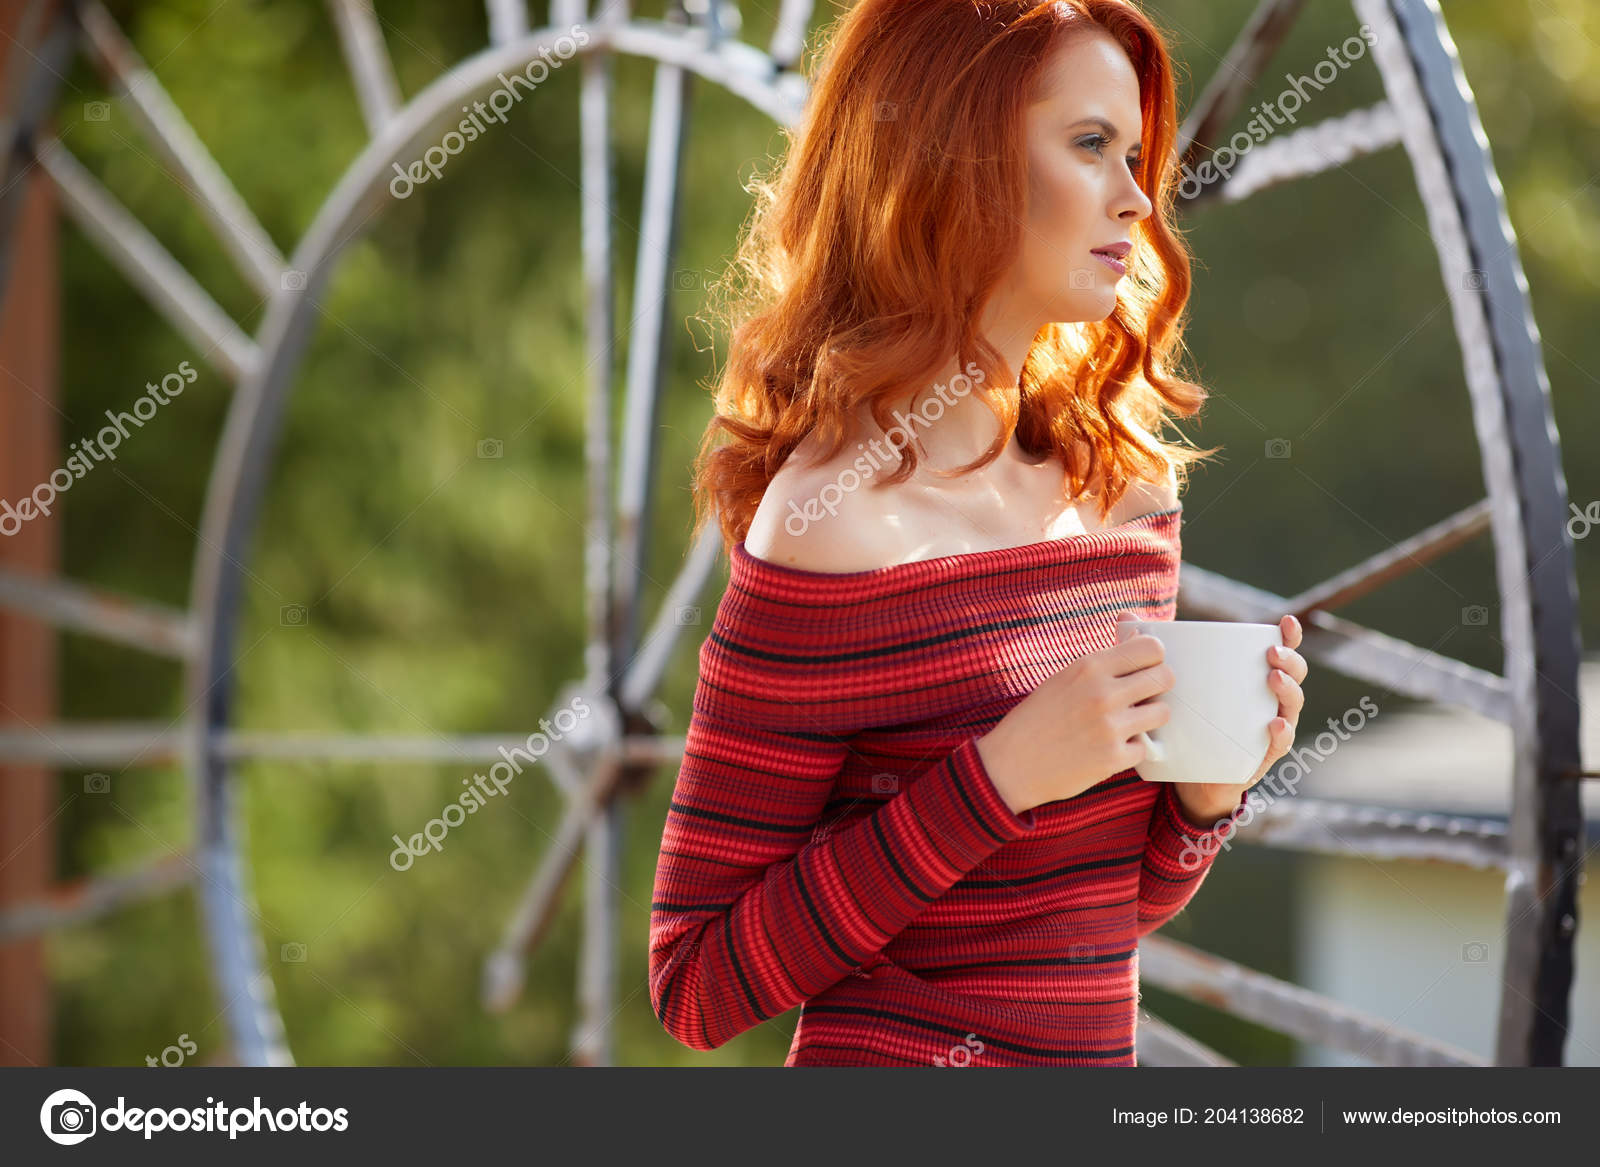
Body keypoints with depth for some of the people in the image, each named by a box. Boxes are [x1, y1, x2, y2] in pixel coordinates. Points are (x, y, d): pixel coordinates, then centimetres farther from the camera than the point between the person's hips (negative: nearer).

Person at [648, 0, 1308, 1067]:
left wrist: (1210, 781, -7)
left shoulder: (1130, 489, 2)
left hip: (1099, 1051, 6)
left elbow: (1118, 908, 12)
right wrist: (1005, 774, -22)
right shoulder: (834, 527, -18)